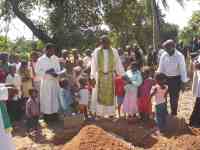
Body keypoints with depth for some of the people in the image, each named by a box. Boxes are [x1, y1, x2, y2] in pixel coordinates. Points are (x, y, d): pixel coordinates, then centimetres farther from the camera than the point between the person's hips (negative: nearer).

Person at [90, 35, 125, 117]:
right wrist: (93, 77, -14)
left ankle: (111, 114, 17)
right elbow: (93, 65, -7)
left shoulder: (114, 51, 1)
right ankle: (99, 114, 12)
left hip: (110, 77, 2)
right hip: (99, 76, -1)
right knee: (99, 95, 4)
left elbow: (118, 64, 1)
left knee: (110, 95, 8)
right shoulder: (96, 51, -3)